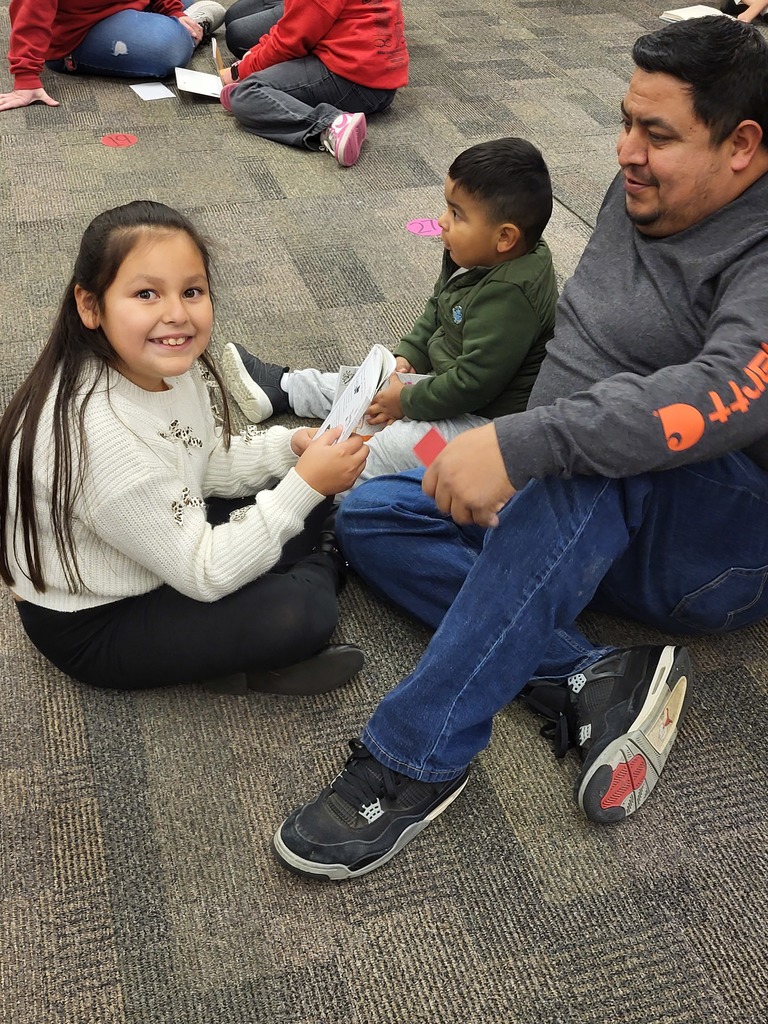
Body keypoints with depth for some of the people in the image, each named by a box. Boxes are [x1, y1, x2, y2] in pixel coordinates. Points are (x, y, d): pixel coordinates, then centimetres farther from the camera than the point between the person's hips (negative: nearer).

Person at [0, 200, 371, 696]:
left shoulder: (168, 364, -12)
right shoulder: (102, 438, -37)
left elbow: (208, 466, 6)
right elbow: (205, 574, -27)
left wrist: (289, 446, -10)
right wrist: (305, 484, -28)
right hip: (91, 625, -8)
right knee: (301, 612, -22)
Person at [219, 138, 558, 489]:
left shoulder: (509, 296, -33)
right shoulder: (475, 258, -3)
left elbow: (473, 383, -31)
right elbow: (437, 309, 15)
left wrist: (407, 401, -20)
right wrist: (408, 355, 1)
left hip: (487, 418, -10)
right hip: (448, 378, 10)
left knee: (389, 446, -24)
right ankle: (279, 387, 32)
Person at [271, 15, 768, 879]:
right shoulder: (646, 192, 5)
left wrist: (519, 444, -43)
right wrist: (511, 463, 5)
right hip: (587, 518, 8)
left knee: (595, 456, -40)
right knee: (369, 515, -5)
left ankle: (415, 754, -32)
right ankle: (591, 685, -20)